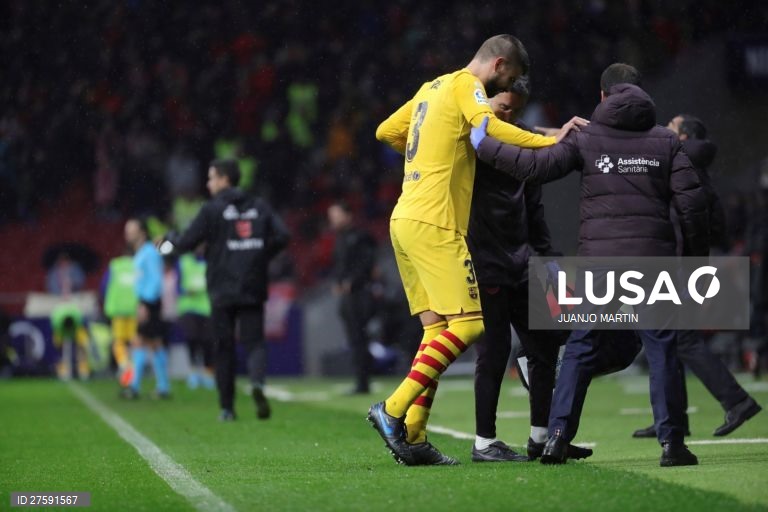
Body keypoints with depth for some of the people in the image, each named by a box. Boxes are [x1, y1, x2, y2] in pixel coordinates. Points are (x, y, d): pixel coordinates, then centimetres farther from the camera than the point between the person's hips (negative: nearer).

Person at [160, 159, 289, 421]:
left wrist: (169, 242, 16)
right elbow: (282, 236, -1)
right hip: (253, 289, 2)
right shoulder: (259, 207, 7)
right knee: (255, 341, 3)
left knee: (224, 348, 6)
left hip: (222, 291, -2)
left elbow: (187, 242, -4)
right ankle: (258, 382, -28)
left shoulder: (212, 209, -3)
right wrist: (260, 258, 11)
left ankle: (227, 407, 8)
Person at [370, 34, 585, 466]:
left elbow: (387, 131, 28)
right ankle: (394, 409, -16)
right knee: (467, 324, -12)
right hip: (432, 223, -10)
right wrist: (550, 142, -22)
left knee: (438, 329, 8)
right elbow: (486, 126, -24)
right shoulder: (466, 85, -4)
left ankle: (412, 437, 3)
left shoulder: (432, 88, 21)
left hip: (405, 221, 10)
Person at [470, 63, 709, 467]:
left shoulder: (587, 138, 6)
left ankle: (558, 435, 1)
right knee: (661, 349, 4)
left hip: (597, 260, 0)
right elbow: (691, 202, 3)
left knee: (580, 348, 8)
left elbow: (537, 166, -4)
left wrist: (483, 145, 6)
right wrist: (696, 260, 11)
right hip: (652, 259, 0)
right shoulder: (665, 141, 9)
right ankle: (671, 441, -2)